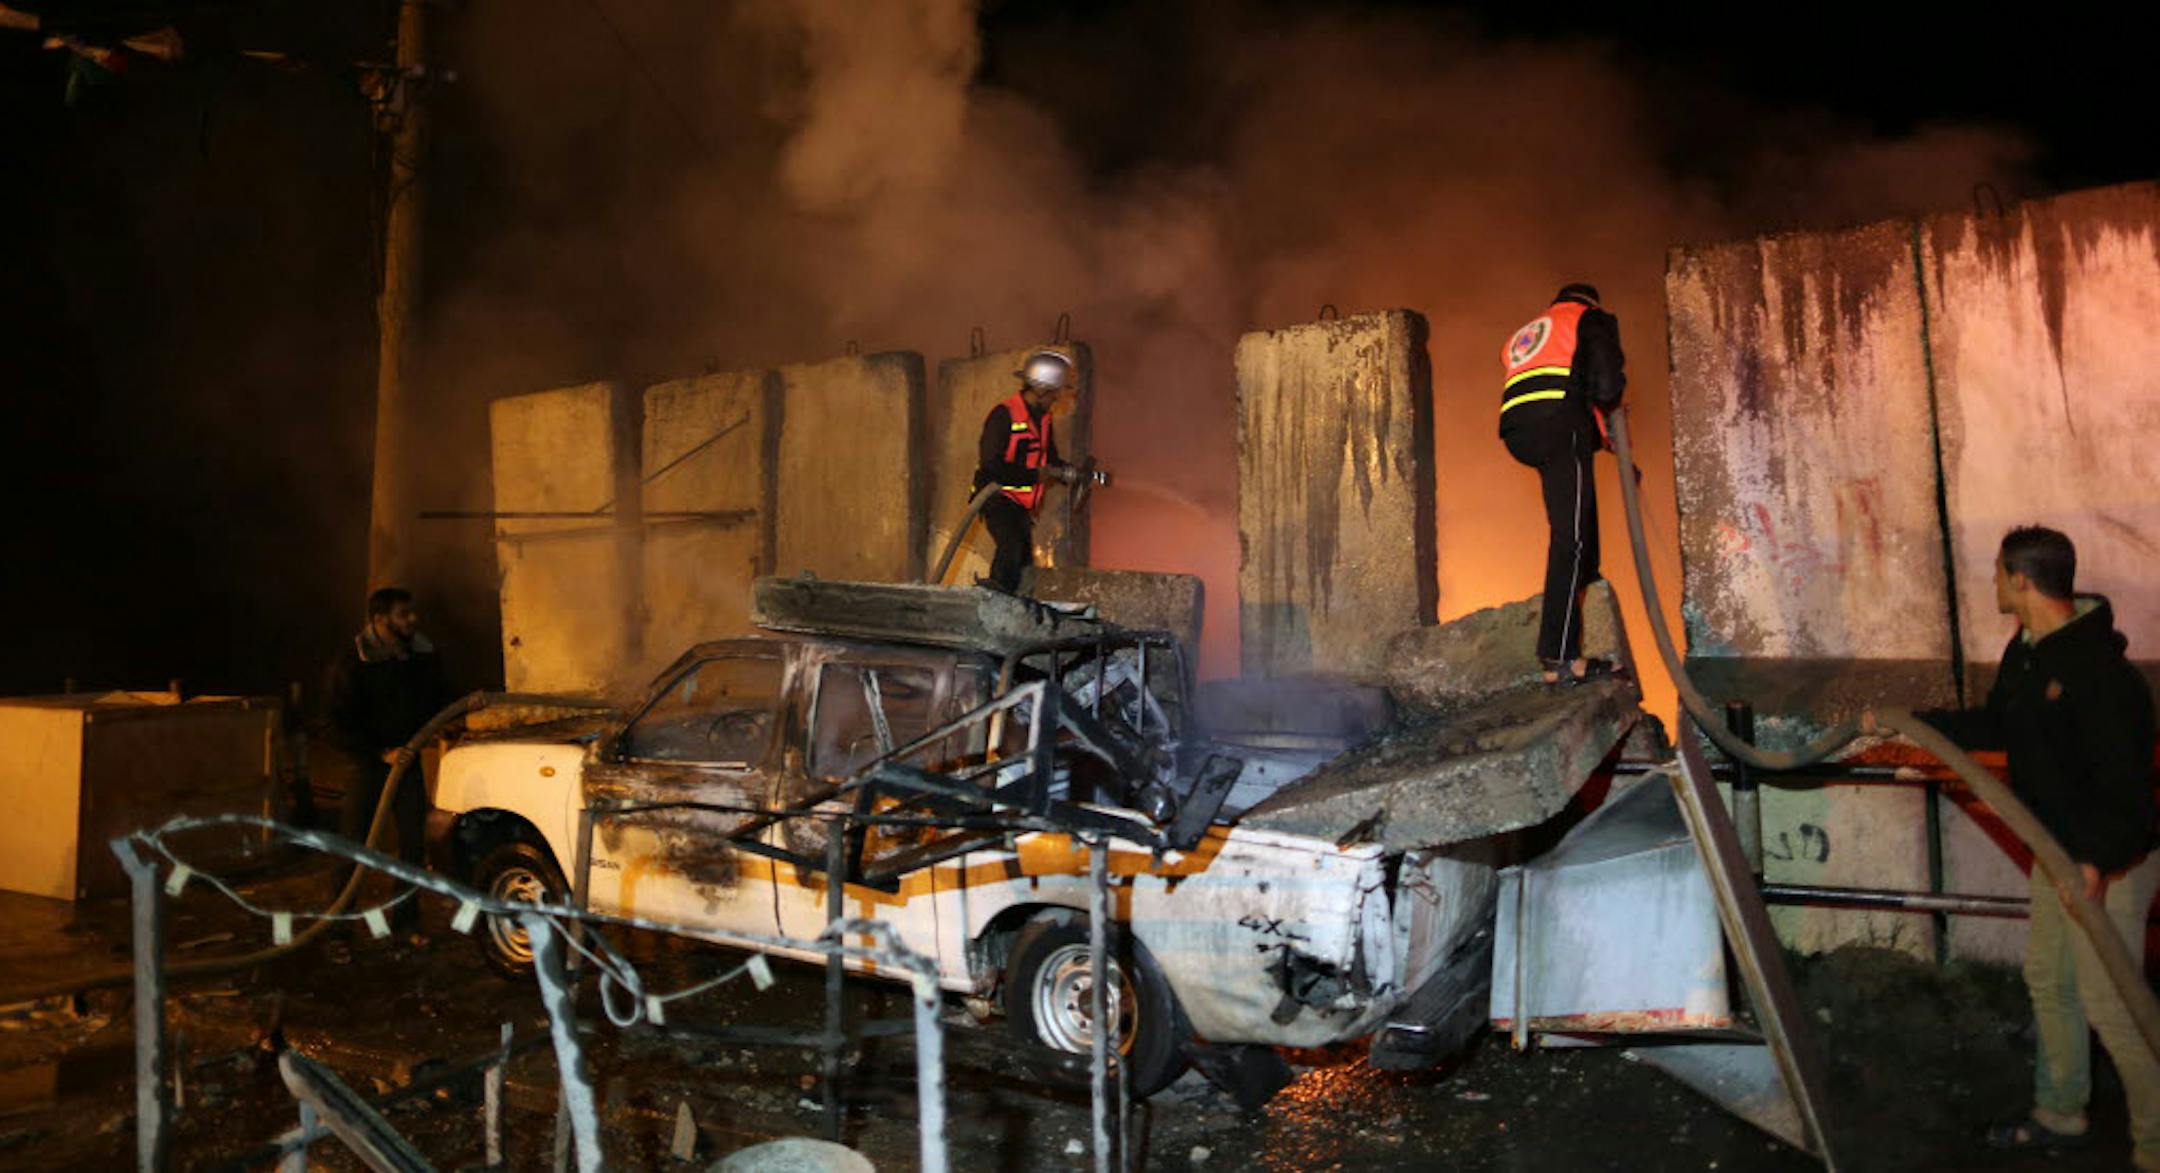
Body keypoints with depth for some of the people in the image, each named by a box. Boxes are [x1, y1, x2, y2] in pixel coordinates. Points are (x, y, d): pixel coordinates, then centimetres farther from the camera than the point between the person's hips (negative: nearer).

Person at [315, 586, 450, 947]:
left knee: (413, 843, 8)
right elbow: (333, 726, -14)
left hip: (409, 759, 4)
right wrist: (382, 753, -20)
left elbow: (438, 700, 16)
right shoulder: (350, 664, -15)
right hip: (369, 764, -4)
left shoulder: (425, 655, 0)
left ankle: (406, 919, 22)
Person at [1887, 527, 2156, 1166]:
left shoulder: (2098, 669, -26)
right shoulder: (2026, 652, 4)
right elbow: (1994, 725, 19)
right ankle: (2059, 1117, 34)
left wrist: (2100, 860, -39)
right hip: (2057, 854, 10)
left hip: (2109, 865, -10)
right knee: (2047, 979, 19)